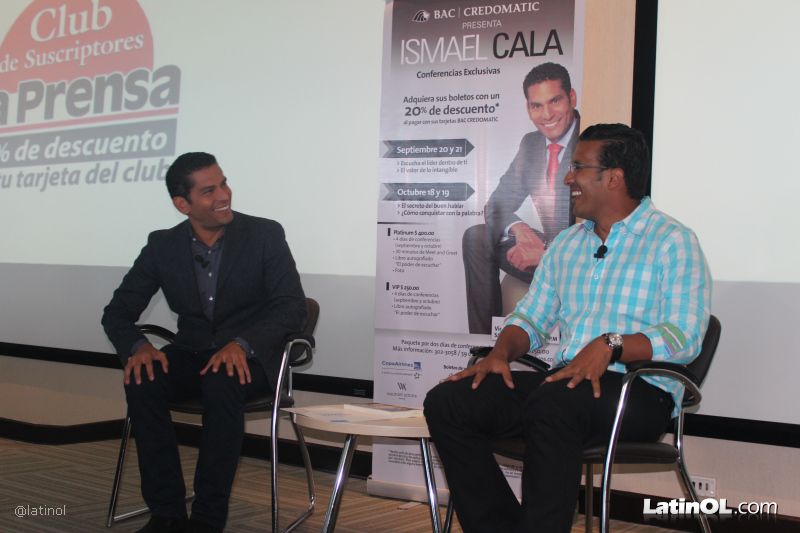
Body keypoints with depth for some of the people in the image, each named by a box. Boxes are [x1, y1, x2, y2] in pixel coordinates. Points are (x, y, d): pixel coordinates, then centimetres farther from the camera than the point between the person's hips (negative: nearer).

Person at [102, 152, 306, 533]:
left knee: (222, 383, -36)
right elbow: (118, 311, 1)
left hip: (250, 358, -3)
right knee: (142, 382, -28)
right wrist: (137, 347, -23)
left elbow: (293, 306, -16)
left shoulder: (265, 235, -9)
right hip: (191, 353, 3)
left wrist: (241, 344, -33)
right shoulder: (162, 245, 0)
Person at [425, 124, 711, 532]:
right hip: (563, 380, 7)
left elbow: (684, 337, -11)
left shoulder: (672, 242, 0)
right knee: (446, 402, -14)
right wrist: (500, 353, -1)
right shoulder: (566, 244, 21)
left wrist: (611, 345, -26)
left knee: (553, 403, -39)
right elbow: (530, 317, 20)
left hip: (640, 390, -6)